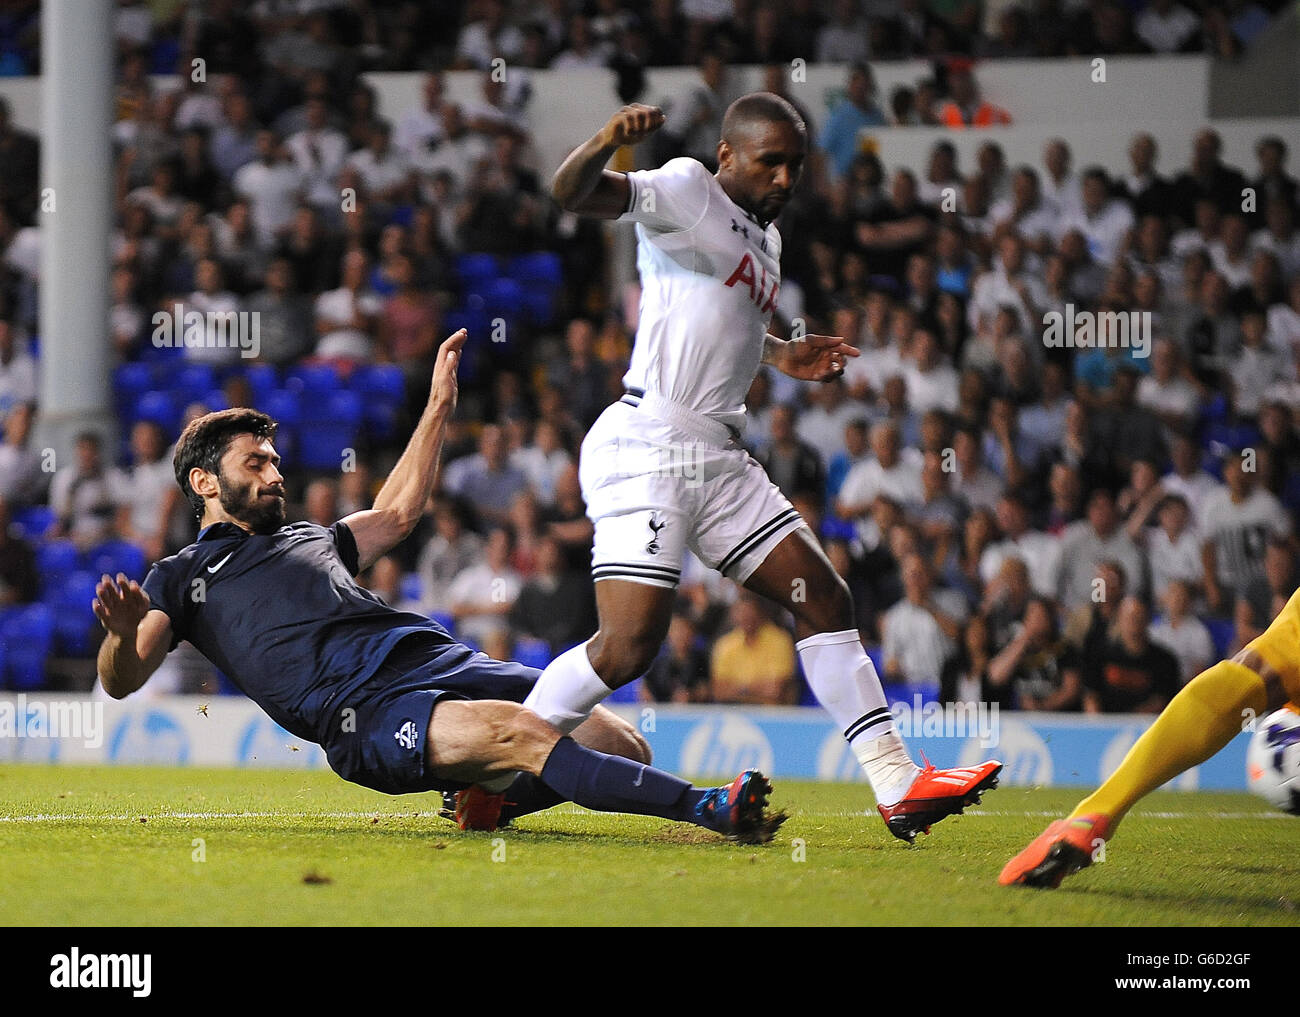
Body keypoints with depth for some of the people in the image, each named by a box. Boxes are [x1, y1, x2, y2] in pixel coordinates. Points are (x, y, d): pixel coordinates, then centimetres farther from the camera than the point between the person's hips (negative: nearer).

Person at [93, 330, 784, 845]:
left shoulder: (310, 541, 36)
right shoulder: (178, 578, 18)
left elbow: (397, 513, 48)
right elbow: (120, 682, 6)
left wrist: (438, 407, 46)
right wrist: (125, 634, -19)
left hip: (439, 661, 7)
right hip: (361, 709, -7)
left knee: (620, 746, -8)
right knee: (521, 735, -34)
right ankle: (703, 810, -42)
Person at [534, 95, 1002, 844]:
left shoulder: (766, 239, 20)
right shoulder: (685, 191, -6)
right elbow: (574, 194, -22)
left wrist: (781, 355, 23)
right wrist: (607, 142, -43)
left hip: (718, 459, 9)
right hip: (645, 447, -9)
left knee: (825, 601, 7)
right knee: (629, 646, -17)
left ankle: (898, 786, 10)